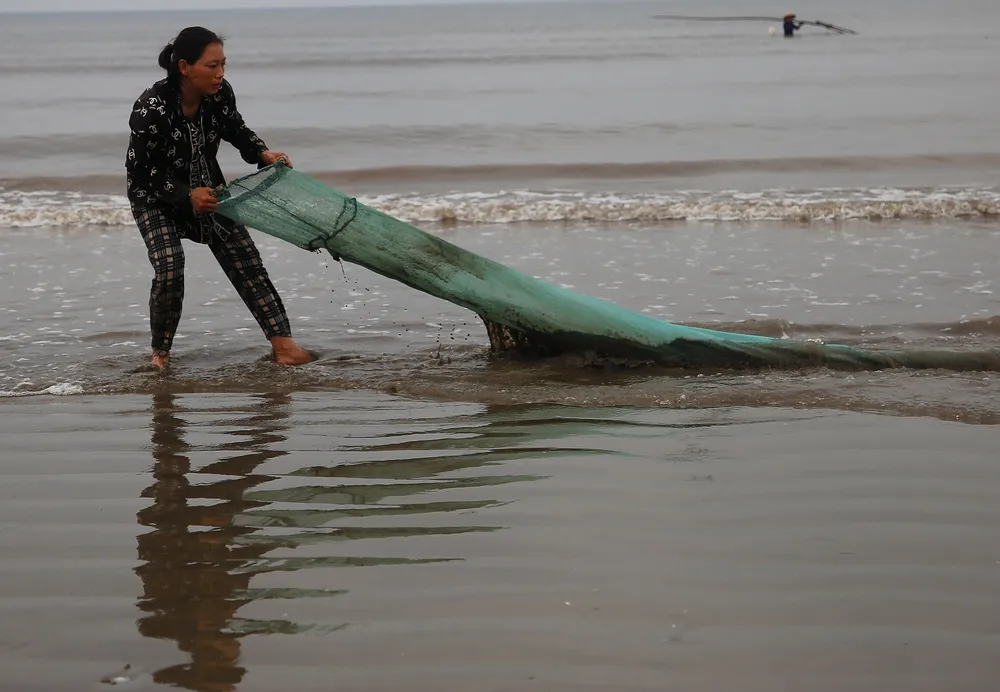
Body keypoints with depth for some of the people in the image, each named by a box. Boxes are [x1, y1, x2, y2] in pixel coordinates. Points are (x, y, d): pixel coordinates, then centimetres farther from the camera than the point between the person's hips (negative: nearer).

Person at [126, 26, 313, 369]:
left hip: (206, 188, 5)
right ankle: (160, 352, 0)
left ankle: (281, 341, -4)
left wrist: (263, 154, -14)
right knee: (169, 266, -21)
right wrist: (187, 196, -30)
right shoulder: (151, 108, -33)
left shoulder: (220, 93, -18)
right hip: (155, 196, -5)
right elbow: (140, 172, -24)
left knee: (243, 257, -4)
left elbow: (236, 129, 4)